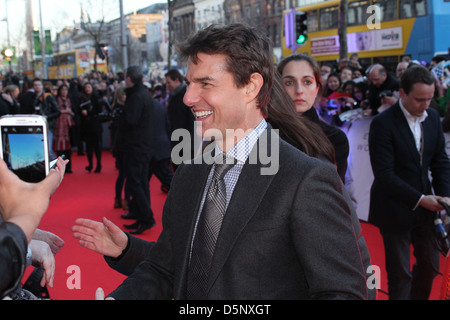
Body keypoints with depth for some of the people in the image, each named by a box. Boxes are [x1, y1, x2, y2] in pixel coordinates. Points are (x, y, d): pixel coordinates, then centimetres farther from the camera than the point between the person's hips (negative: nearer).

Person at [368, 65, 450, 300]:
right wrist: (419, 199, -21)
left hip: (425, 206, 6)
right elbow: (384, 174, -20)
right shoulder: (383, 124, -17)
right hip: (396, 209, -6)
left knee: (430, 265, 15)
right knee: (400, 273, 5)